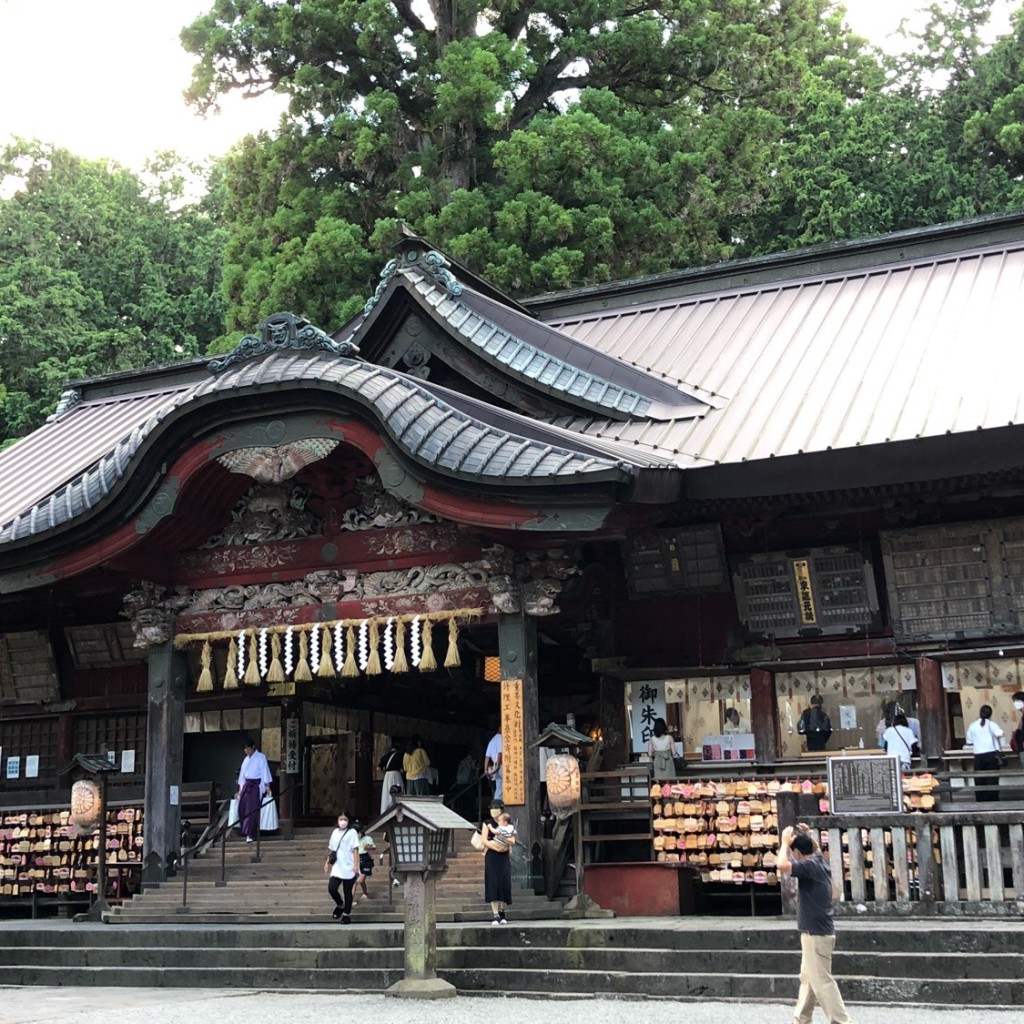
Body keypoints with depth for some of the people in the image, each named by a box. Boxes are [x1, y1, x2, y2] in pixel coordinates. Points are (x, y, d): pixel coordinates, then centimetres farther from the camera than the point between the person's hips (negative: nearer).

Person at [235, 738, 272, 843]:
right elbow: (242, 774, 19)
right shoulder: (246, 760, 16)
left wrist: (267, 785, -13)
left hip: (257, 785, -6)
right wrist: (240, 790, 16)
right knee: (242, 807, -7)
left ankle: (250, 834, -12)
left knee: (252, 809, -12)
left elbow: (265, 771, -6)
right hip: (247, 785, 6)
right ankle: (246, 832, 0)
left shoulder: (261, 757, -1)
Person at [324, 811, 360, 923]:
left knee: (347, 892, 2)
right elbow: (331, 849, 19)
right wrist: (327, 862, 14)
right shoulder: (335, 832, 12)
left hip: (348, 868, -4)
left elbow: (355, 849, -8)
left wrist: (356, 864, -16)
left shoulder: (352, 832, -3)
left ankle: (347, 914, 16)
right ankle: (340, 905, 21)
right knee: (332, 888, -7)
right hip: (336, 868, 4)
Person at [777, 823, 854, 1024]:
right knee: (807, 978, 18)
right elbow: (815, 848, 32)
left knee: (822, 982, -7)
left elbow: (782, 865, -35)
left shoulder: (810, 866, -20)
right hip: (816, 932, 10)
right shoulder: (819, 861, 8)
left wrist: (785, 842, -21)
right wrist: (808, 836, 15)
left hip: (816, 934, -10)